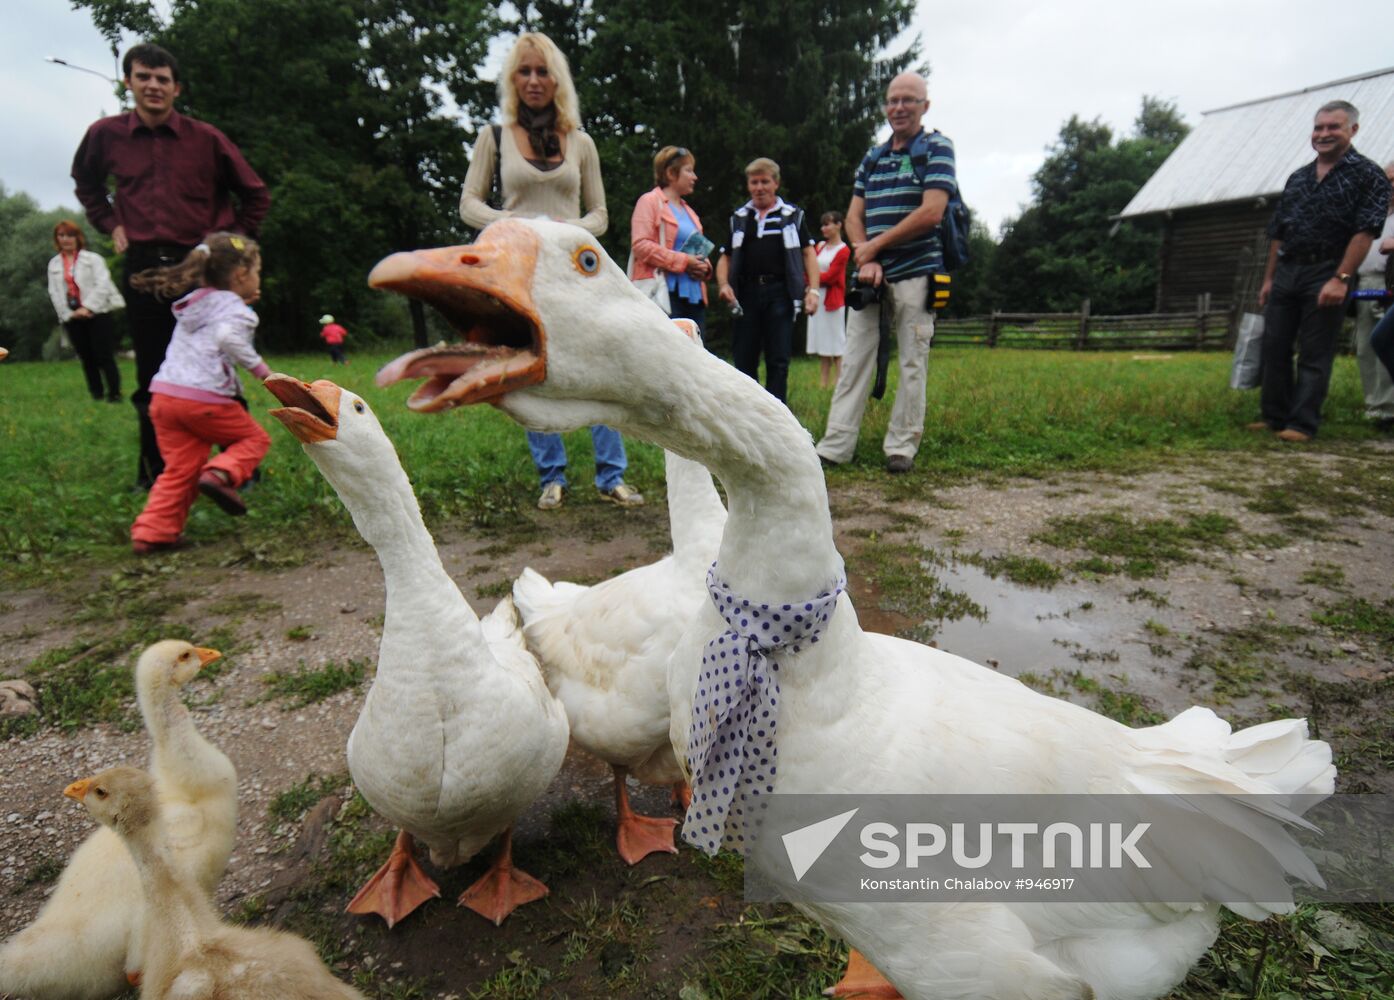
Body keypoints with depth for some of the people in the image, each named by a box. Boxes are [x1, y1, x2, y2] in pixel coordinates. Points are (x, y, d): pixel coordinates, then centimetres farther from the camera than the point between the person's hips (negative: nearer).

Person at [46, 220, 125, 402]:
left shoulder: (92, 259, 1)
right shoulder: (53, 264, 13)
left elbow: (102, 284, -10)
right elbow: (54, 293, 8)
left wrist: (87, 308, -15)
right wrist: (68, 313, -4)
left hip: (96, 313, -4)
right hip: (72, 317, 4)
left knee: (104, 356, -8)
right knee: (86, 358, 6)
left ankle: (114, 392, -3)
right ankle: (96, 393, 10)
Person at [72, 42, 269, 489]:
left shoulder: (205, 138, -2)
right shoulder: (106, 134, 5)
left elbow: (256, 195, 8)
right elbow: (85, 180, 25)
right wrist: (110, 223, 11)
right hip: (143, 267, 3)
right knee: (152, 379, 8)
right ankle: (154, 472, 20)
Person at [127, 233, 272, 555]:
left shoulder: (195, 303, 24)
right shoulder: (235, 308, -1)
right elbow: (228, 337, -21)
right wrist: (259, 367, -19)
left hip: (164, 394, 7)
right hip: (204, 397, -7)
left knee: (180, 469, 10)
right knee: (255, 438, 13)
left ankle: (152, 531, 4)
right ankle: (221, 473, -14)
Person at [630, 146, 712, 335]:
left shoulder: (688, 210, 24)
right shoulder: (649, 201, 2)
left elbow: (700, 249, 32)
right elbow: (641, 245, -12)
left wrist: (704, 266, 7)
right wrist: (683, 261, -14)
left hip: (694, 294, 7)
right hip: (665, 292, -7)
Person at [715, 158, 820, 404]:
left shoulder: (792, 215, 11)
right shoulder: (738, 218, 17)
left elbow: (808, 253, 8)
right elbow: (725, 257, 16)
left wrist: (813, 289, -5)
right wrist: (723, 284, -4)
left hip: (780, 293, -2)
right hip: (746, 293, 2)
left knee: (778, 362, -3)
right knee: (743, 361, 3)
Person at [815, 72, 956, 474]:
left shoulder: (937, 148, 1)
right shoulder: (872, 157, 17)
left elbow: (930, 213, -12)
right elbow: (854, 216, 11)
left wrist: (874, 247, -9)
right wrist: (866, 261, -7)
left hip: (915, 273, -5)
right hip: (870, 275, 5)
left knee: (912, 364, -1)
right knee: (854, 360, 0)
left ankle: (902, 447, 6)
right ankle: (835, 446, 1)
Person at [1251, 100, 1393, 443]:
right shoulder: (1298, 178, 16)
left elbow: (1365, 232, -10)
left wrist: (1341, 279, -19)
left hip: (1326, 274, -6)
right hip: (1286, 272, 6)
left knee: (1314, 355, -3)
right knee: (1274, 348, 6)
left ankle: (1302, 424, -1)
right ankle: (1274, 416, 15)